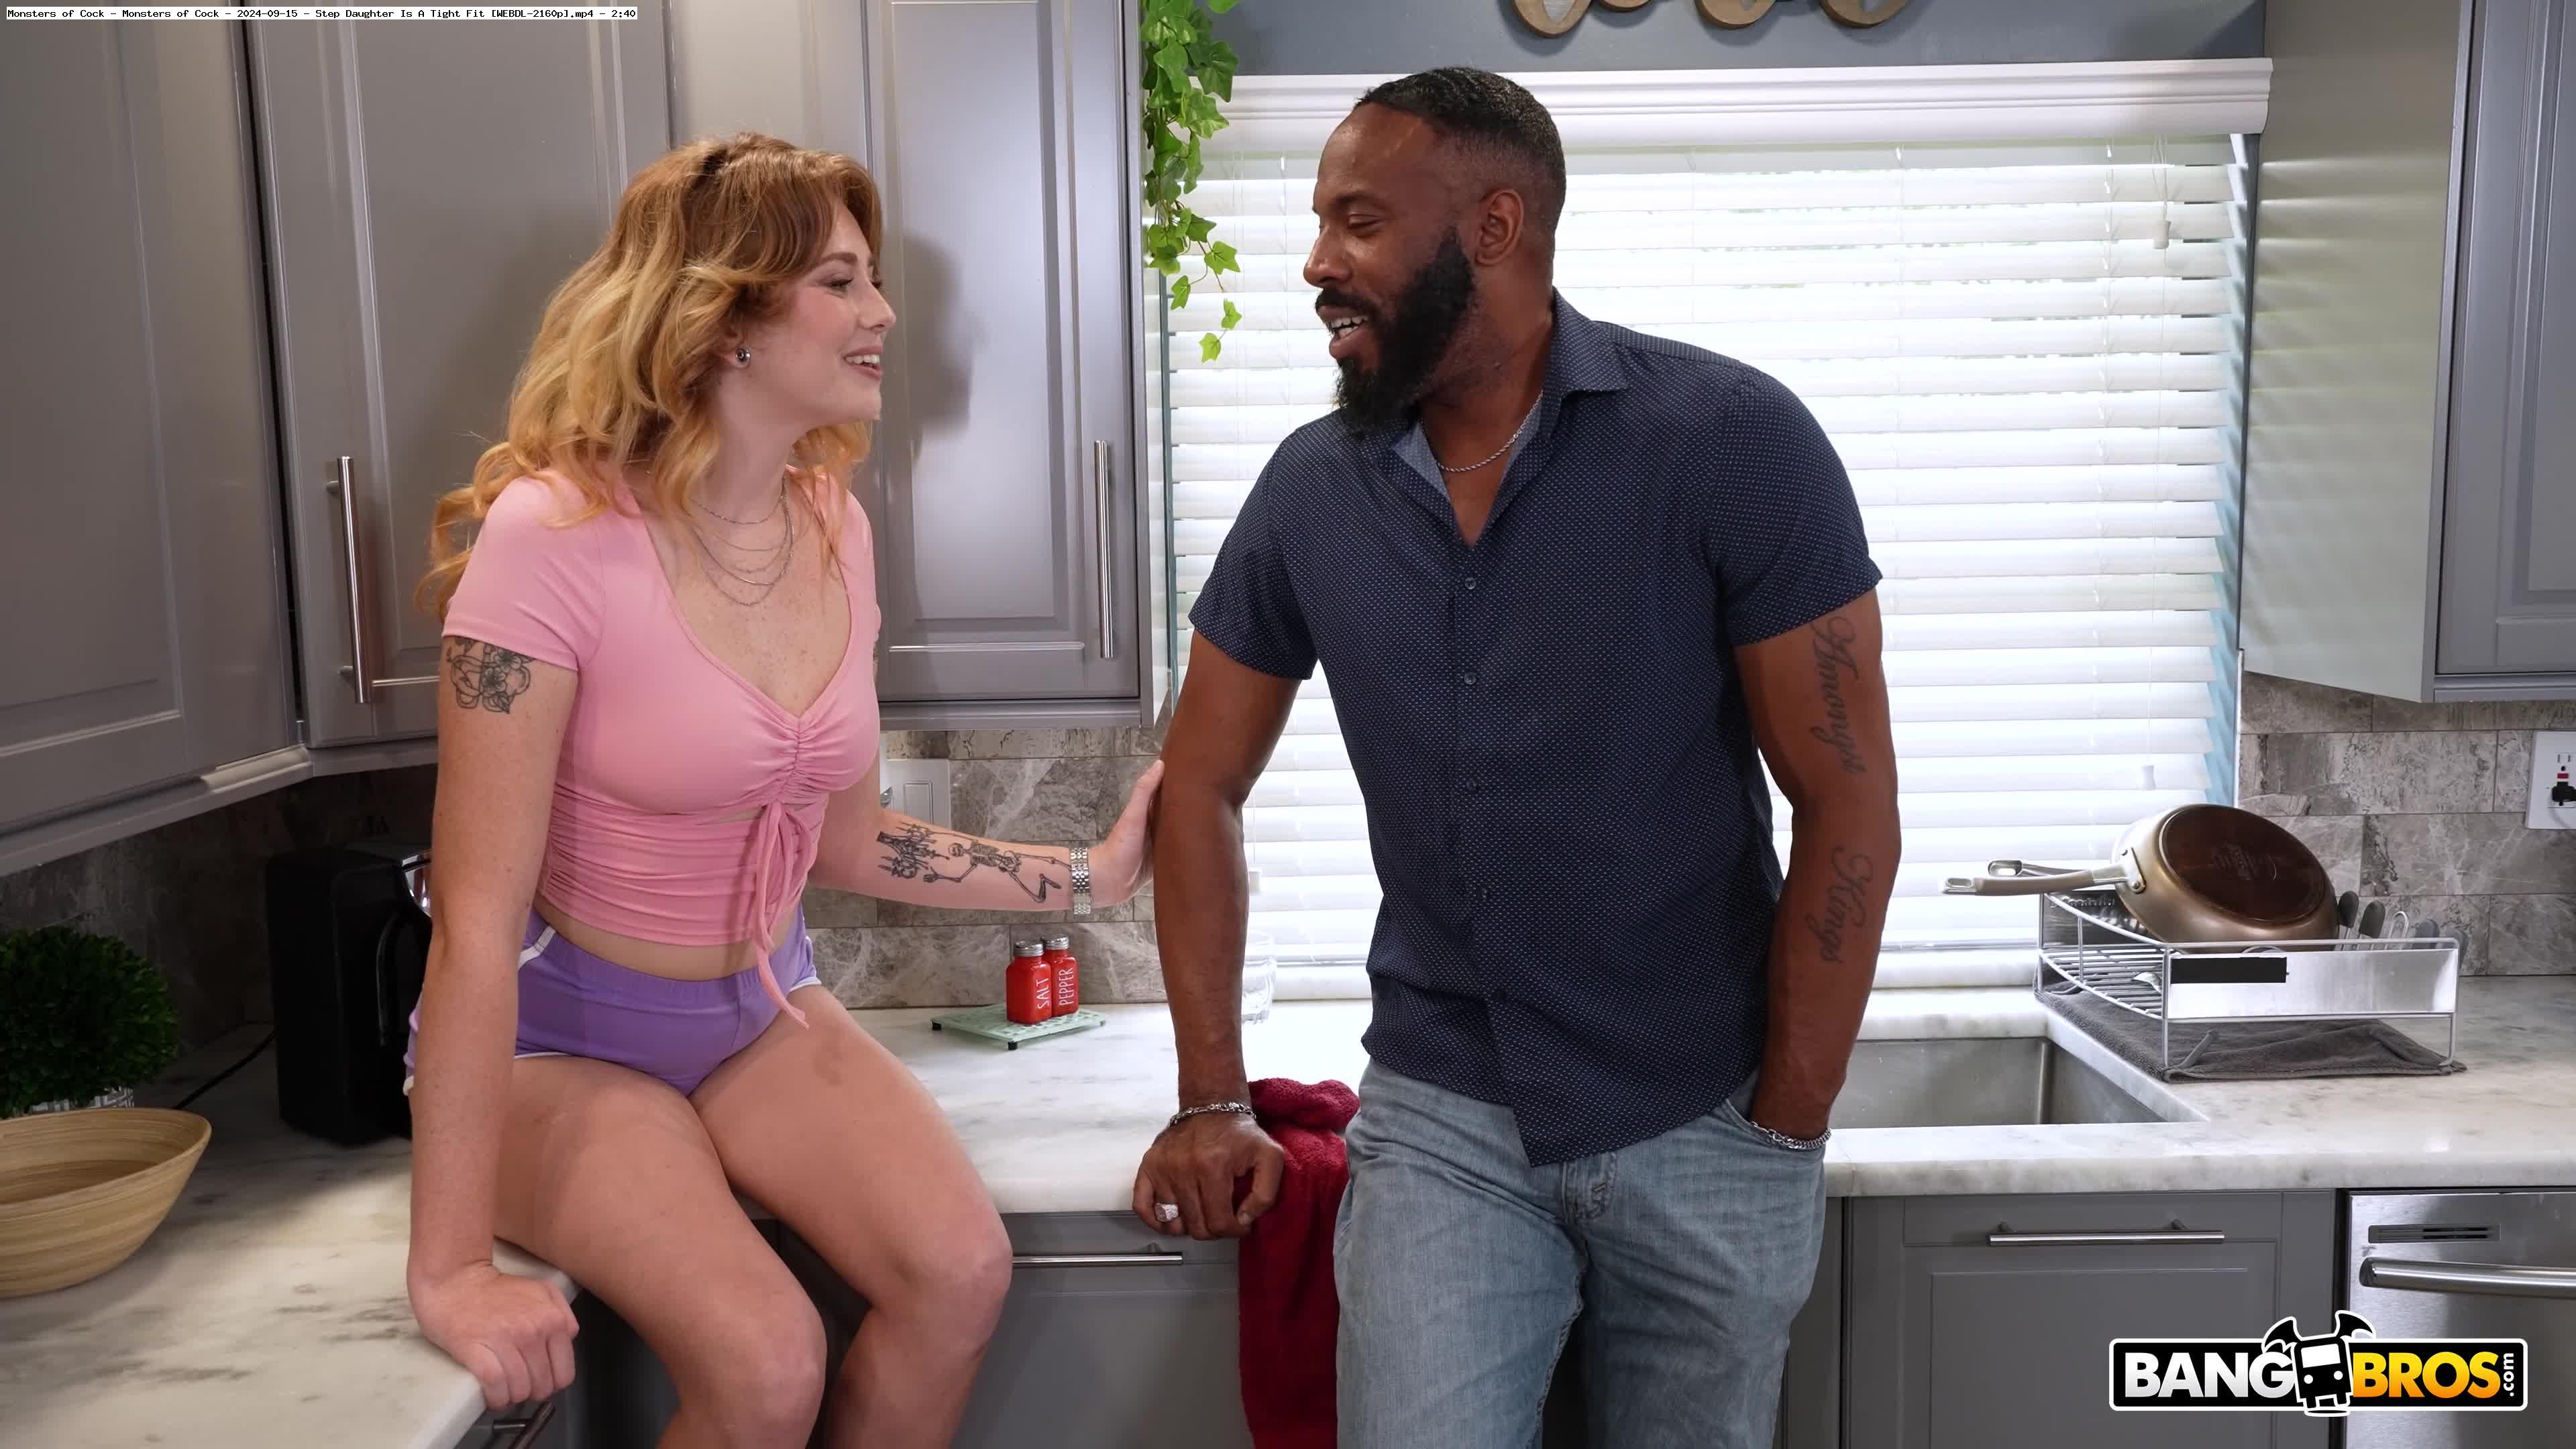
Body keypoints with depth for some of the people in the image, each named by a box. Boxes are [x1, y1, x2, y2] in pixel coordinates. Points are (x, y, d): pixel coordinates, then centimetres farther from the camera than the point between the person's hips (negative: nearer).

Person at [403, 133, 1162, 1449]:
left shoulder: (831, 524, -2)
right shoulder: (555, 534, -22)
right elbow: (476, 920, -23)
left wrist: (1094, 873, 3)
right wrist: (451, 1267, -23)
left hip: (763, 1010, 6)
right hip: (563, 1035, -5)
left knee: (962, 1268, -17)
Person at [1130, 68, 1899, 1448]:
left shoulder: (1731, 440, -12)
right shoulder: (1311, 488, -1)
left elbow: (1849, 813, -10)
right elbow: (1204, 788, 7)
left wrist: (1786, 1130, -9)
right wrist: (1212, 1100, 4)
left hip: (1703, 1127, -1)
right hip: (1441, 1117, 2)